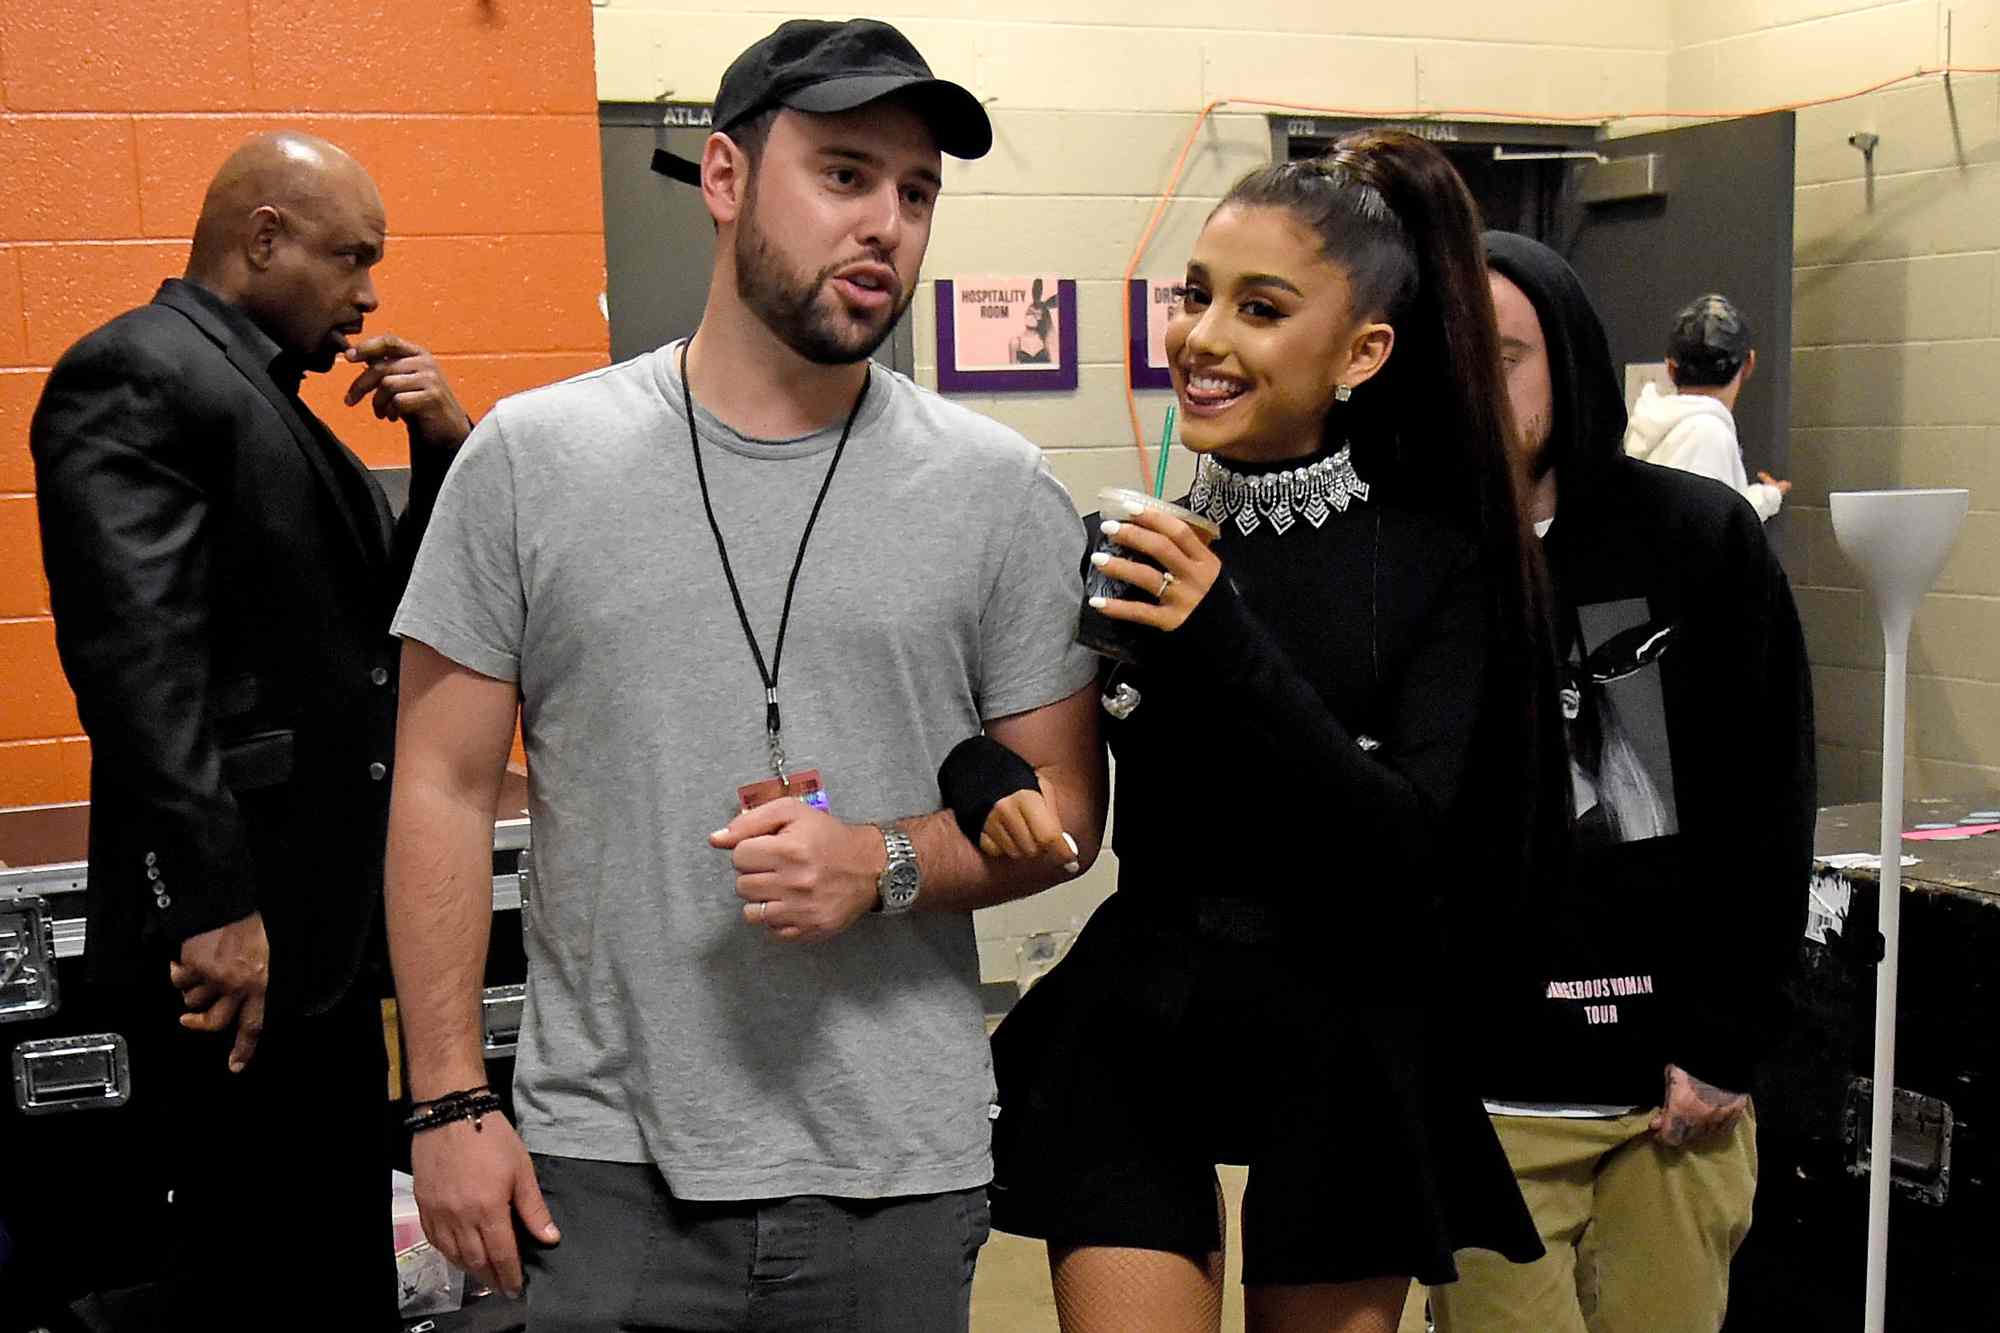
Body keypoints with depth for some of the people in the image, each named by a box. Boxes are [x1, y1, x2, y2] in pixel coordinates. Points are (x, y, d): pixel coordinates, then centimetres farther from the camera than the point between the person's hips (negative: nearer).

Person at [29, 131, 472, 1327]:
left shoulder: (273, 400, 19)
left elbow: (388, 625, 20)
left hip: (327, 926, 9)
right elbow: (138, 653, -21)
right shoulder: (137, 373, -10)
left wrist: (445, 450, 5)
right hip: (235, 938, -9)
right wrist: (212, 906, -27)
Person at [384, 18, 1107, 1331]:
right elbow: (445, 790, 2)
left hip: (901, 1176, 1)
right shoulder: (533, 460, -1)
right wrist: (449, 1102, -2)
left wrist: (886, 865, -15)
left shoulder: (1000, 490, -1)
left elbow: (1064, 806, 3)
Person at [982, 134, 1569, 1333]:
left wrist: (1225, 648, -26)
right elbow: (1048, 792, 2)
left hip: (1346, 1044, -1)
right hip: (1136, 1023, 2)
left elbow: (1412, 849, -17)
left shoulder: (1440, 559, -9)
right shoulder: (1133, 548, -1)